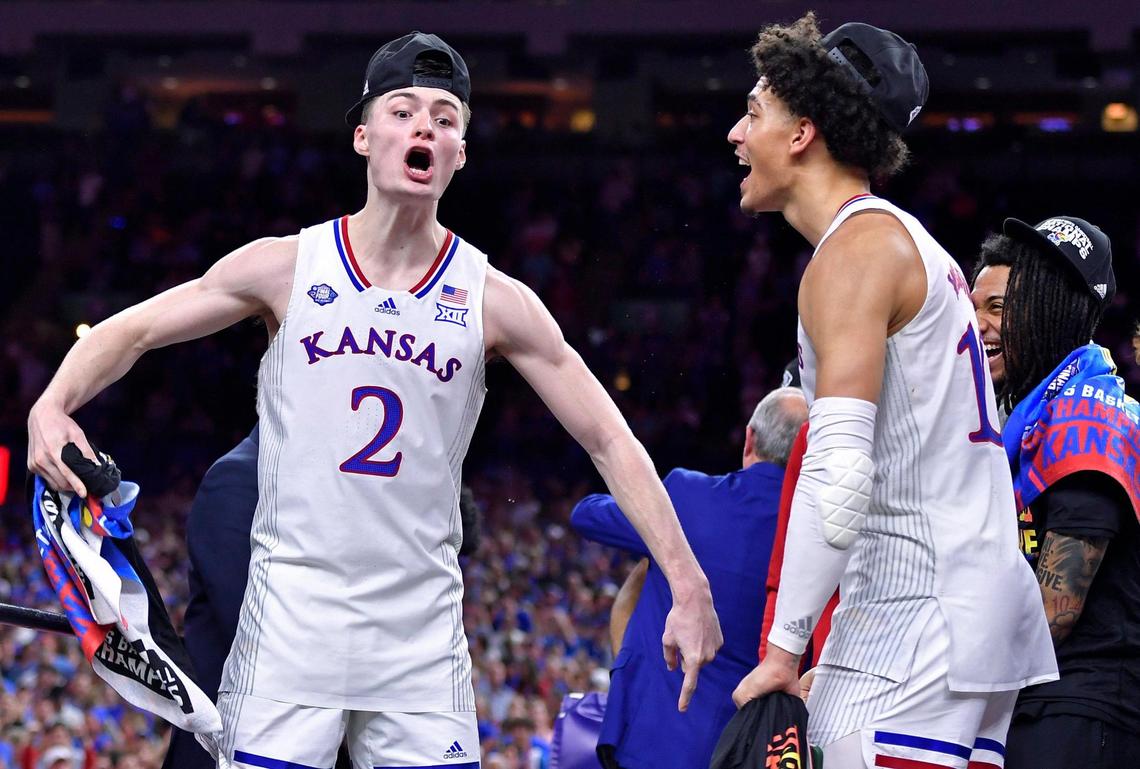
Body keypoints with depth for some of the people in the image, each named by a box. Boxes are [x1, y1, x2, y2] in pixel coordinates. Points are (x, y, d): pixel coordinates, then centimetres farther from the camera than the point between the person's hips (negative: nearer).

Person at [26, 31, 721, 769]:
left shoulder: (494, 301, 0)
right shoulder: (287, 266, 0)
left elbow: (611, 441, 2)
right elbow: (130, 331, 6)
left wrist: (688, 586, -5)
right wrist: (52, 406, -15)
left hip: (422, 634, 1)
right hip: (292, 617, -1)